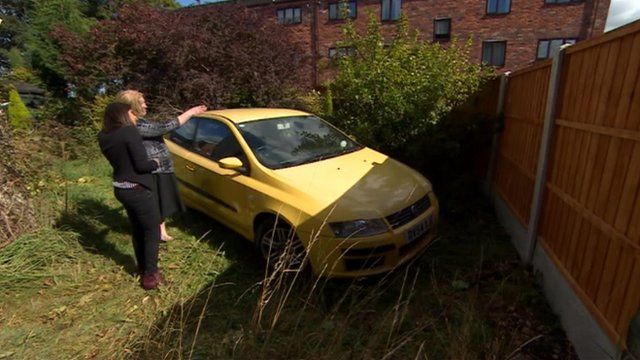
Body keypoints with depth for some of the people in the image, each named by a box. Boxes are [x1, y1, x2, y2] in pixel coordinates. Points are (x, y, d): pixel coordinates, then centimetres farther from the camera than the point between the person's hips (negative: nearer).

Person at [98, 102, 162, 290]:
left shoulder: (104, 137, 6)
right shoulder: (129, 131, -17)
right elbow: (141, 165, -21)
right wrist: (156, 162, 0)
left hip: (120, 189, 8)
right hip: (137, 190, -8)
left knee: (137, 230, 21)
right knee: (152, 232, 4)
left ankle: (142, 269, 34)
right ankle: (150, 275, 10)